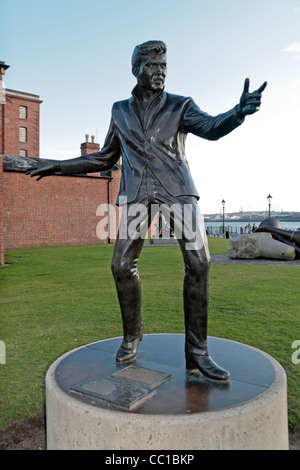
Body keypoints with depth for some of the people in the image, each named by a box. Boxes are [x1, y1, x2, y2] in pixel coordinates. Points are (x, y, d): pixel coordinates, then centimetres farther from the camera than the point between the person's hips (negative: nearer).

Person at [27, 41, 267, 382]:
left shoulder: (180, 106, 11)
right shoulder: (120, 111, 19)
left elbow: (211, 127, -9)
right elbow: (105, 158, 24)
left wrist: (238, 111, -33)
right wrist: (59, 167, 20)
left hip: (177, 189, -1)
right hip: (137, 193, 2)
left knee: (198, 262, -14)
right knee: (122, 265, -7)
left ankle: (196, 351, -4)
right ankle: (131, 335, 16)